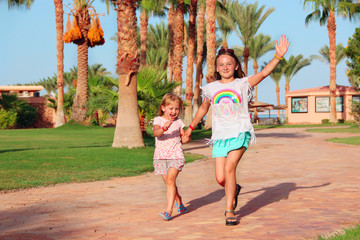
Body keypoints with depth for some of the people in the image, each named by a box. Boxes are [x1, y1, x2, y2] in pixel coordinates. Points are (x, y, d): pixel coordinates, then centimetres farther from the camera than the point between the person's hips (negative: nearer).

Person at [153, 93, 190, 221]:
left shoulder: (178, 122, 9)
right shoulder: (158, 120, 1)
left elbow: (183, 138, 20)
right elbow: (155, 133, -20)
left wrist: (186, 138, -4)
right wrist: (164, 128, -39)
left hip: (175, 156, -1)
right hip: (161, 156, 1)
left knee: (170, 180, -18)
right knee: (169, 183, 10)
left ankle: (169, 210, -23)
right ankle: (179, 203, 35)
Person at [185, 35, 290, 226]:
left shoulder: (242, 84, 3)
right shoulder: (211, 88, 11)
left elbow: (263, 73, -11)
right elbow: (203, 109, 27)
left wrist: (278, 56, -24)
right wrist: (191, 128, 34)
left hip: (240, 133, -3)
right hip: (220, 136, 3)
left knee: (229, 167, -21)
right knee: (220, 178, -5)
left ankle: (229, 210, -7)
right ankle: (235, 189, 32)